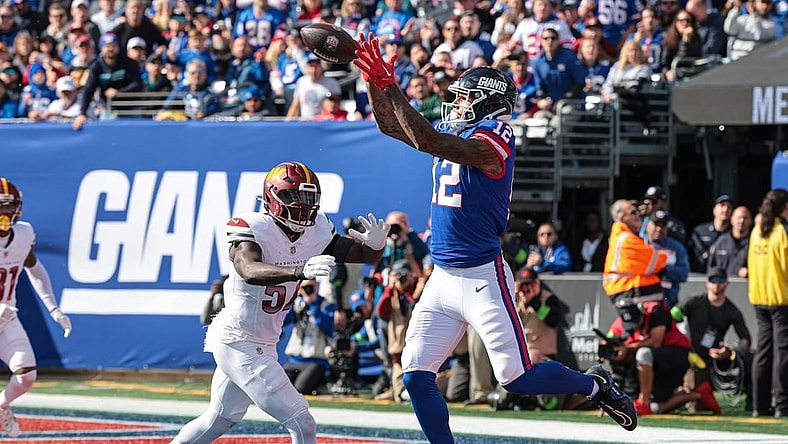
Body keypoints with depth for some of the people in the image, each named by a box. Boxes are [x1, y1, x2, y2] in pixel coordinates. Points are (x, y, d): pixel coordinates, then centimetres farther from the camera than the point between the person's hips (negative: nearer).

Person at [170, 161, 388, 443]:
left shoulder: (316, 232, -2)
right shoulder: (252, 229, -22)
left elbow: (362, 254, 2)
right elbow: (248, 270, -41)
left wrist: (375, 245, -23)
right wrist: (300, 271, -57)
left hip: (262, 345, 9)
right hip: (240, 344, -9)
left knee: (221, 419, 27)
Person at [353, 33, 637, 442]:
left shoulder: (493, 137, -14)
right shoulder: (453, 133, 11)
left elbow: (428, 142, -27)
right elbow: (390, 125, 16)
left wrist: (390, 87, -25)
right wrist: (374, 81, -1)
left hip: (482, 278, -8)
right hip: (442, 280, 8)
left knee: (517, 378, -4)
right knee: (416, 377, 0)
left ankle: (594, 384, 20)